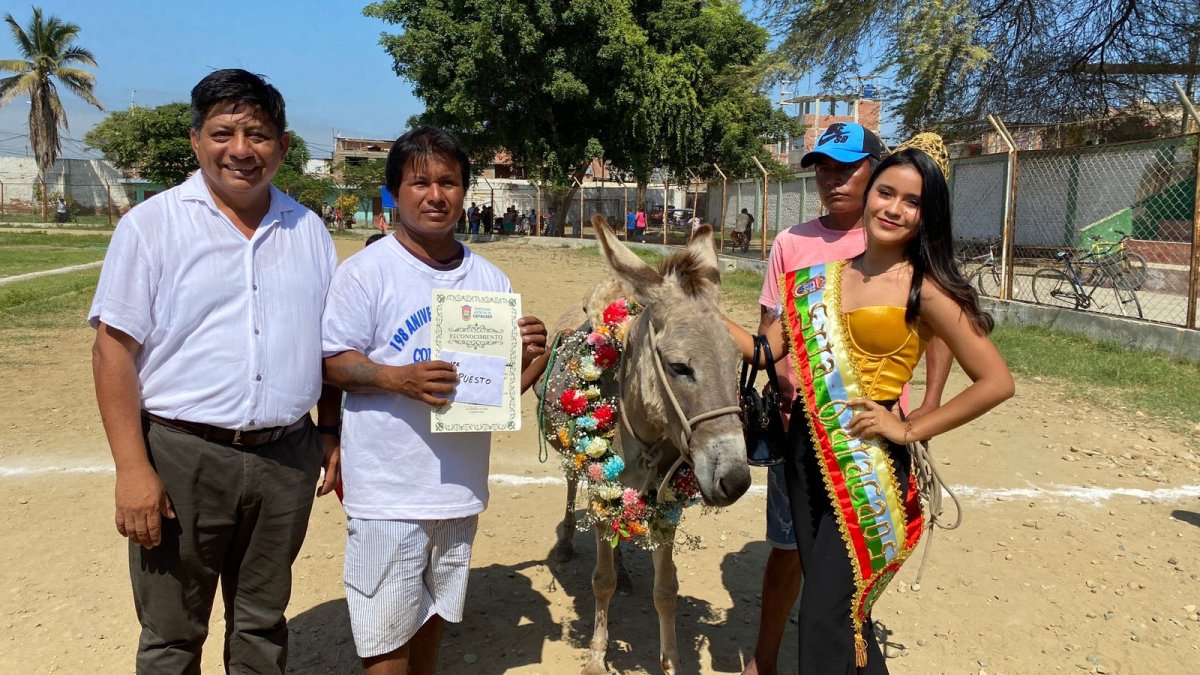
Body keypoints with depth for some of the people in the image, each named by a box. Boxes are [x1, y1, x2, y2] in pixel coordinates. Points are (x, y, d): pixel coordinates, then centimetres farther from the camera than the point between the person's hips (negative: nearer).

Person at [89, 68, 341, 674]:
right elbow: (114, 350, -7)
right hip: (183, 454, -3)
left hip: (287, 458, 3)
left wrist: (331, 432, 8)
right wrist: (132, 469, -13)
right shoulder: (150, 225, -4)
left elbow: (329, 344, 13)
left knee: (262, 625, 18)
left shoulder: (308, 231, 7)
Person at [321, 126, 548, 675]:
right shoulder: (366, 271, -9)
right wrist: (397, 378, -26)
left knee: (434, 616, 22)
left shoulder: (489, 279, 6)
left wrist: (524, 356, -11)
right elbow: (332, 362, -9)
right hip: (388, 490, -4)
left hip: (461, 483, 5)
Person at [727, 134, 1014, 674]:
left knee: (825, 617, -1)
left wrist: (910, 429, -10)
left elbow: (996, 382, -9)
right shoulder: (824, 276, 7)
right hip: (806, 450, 6)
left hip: (867, 465, -5)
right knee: (841, 606, 18)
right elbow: (767, 350, 8)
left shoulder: (925, 290, -9)